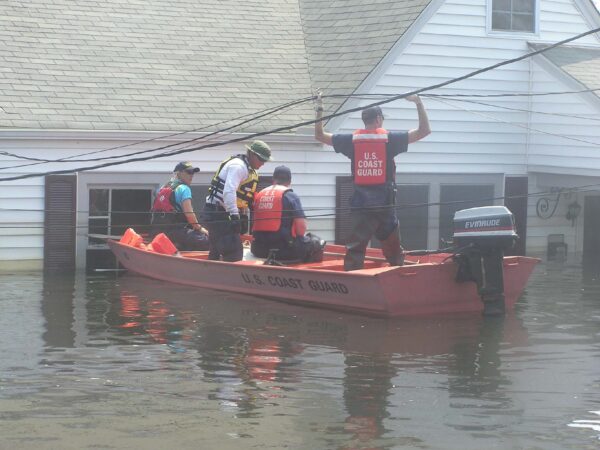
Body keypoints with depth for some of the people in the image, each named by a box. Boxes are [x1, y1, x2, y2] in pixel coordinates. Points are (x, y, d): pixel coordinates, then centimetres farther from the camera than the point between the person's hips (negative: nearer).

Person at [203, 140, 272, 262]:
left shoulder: (249, 170, 18)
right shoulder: (238, 165, -15)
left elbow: (243, 198, 23)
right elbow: (228, 192, -28)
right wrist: (234, 216, -32)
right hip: (218, 212, -11)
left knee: (215, 254, 16)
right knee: (234, 254, -16)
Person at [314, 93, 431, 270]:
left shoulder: (352, 140, 3)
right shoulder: (390, 138, -2)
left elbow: (319, 135, 13)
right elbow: (424, 130, 2)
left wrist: (319, 109, 20)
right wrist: (419, 103, 8)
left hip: (360, 205, 1)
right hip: (384, 204, -1)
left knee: (355, 249, 0)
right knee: (393, 250, 10)